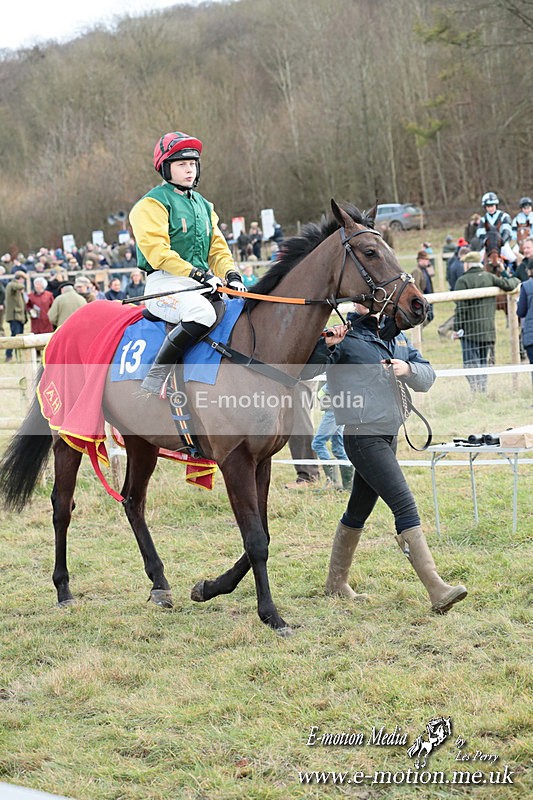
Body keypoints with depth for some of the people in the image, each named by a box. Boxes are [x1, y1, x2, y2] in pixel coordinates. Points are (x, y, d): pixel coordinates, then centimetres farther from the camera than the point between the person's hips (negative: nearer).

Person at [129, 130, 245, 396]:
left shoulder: (203, 205, 23)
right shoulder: (152, 204, -2)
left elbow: (217, 248, 20)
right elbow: (158, 252, -14)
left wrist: (231, 274, -2)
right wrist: (197, 274, -22)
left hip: (202, 285, 8)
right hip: (164, 283, -8)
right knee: (202, 313, -37)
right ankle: (154, 381, -30)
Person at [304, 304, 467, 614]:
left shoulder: (397, 338, 13)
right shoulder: (346, 338, -7)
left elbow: (427, 378, 8)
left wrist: (408, 369, -12)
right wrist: (326, 345, -36)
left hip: (389, 435, 8)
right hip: (363, 435, -8)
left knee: (359, 511, 18)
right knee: (405, 506, -15)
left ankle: (336, 582, 32)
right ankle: (437, 591, -20)